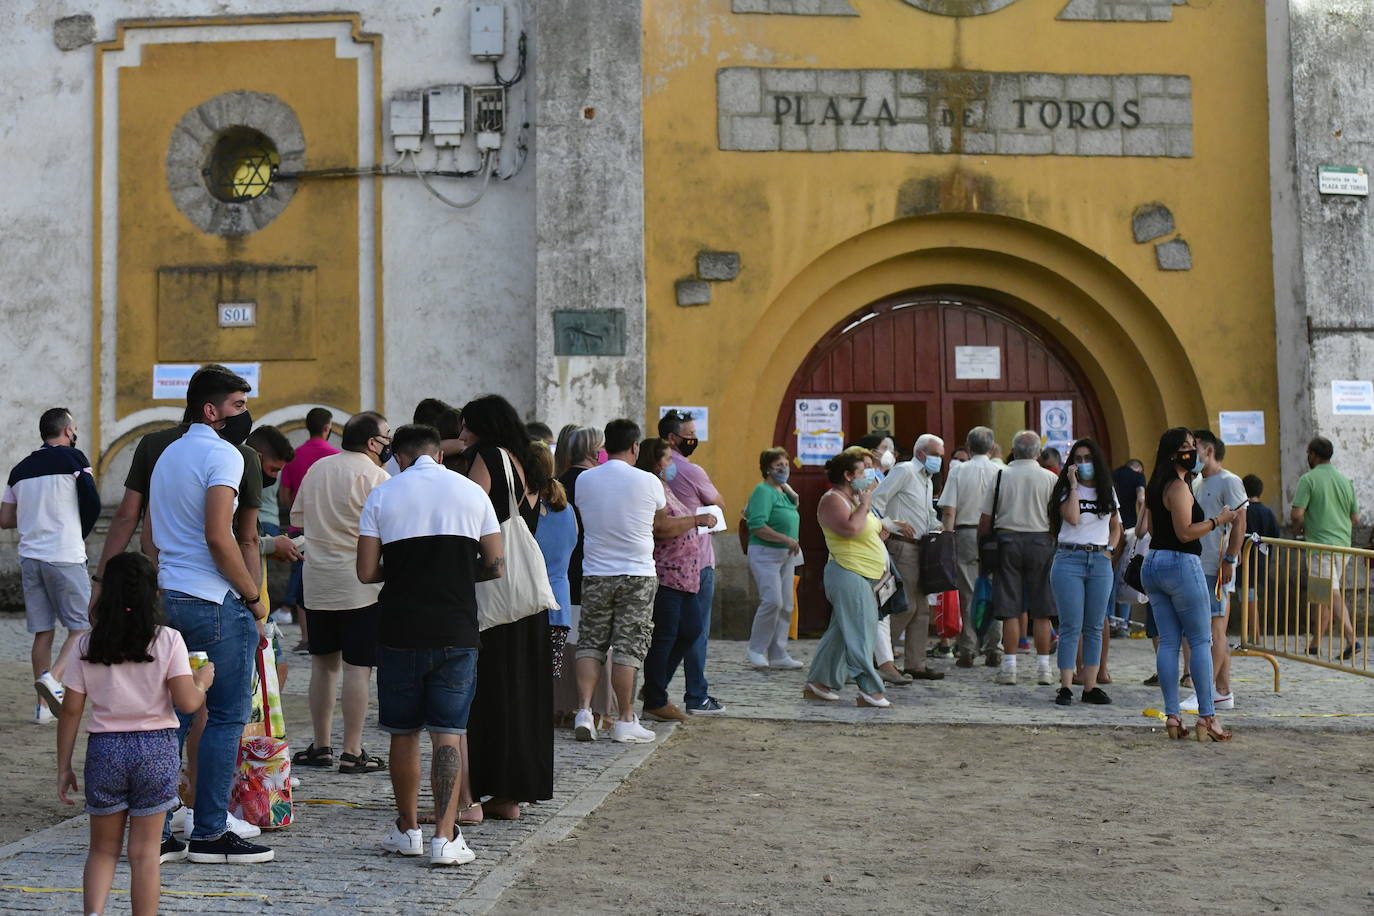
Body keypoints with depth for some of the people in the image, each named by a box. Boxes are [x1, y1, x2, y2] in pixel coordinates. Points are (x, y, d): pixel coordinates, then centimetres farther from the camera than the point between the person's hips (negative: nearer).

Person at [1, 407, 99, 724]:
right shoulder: (73, 459, -4)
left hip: (30, 556, 6)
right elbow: (92, 503, -11)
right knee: (81, 627, 1)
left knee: (43, 632, 9)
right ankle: (53, 677, -20)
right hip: (65, 556, -6)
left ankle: (44, 705, 10)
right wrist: (81, 534, 6)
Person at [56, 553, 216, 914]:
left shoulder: (87, 645, 0)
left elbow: (71, 711, 1)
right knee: (145, 851, 6)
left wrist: (64, 768, 8)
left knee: (103, 849, 13)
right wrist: (203, 681, 10)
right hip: (156, 749, -2)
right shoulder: (168, 640, -6)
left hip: (104, 749, 2)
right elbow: (187, 702, -11)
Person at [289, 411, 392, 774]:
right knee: (357, 668, -3)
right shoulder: (375, 476, -11)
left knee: (323, 663, 14)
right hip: (360, 586, -6)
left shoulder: (316, 469, 11)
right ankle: (352, 753, -2)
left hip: (317, 584, 7)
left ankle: (321, 746, 18)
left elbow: (297, 518, 19)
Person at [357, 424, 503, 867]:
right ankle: (446, 837, -5)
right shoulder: (472, 493, 5)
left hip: (400, 630, 0)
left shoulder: (382, 495, 1)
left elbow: (366, 572, -2)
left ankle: (408, 831, 22)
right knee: (449, 732, 1)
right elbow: (495, 566, 6)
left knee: (404, 733, 12)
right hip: (457, 630, 0)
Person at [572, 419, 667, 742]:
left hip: (595, 573, 3)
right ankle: (625, 721, 4)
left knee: (590, 643, 10)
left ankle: (584, 710, 0)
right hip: (638, 573, -2)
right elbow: (661, 522, 9)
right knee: (628, 646, 1)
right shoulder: (648, 481, -7)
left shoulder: (584, 480, 0)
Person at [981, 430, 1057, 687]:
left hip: (1008, 540, 0)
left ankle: (1009, 667, 2)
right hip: (1041, 541, 0)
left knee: (1010, 609, 2)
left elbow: (986, 520, 2)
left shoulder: (1001, 476, 1)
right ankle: (1043, 668, 7)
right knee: (1041, 611, 5)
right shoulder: (1049, 478, 0)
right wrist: (1056, 546, 11)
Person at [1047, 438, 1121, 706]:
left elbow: (1116, 526, 23)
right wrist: (1074, 486, -12)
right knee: (1071, 626, -7)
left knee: (1095, 627, 5)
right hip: (1070, 560, -4)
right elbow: (1072, 518, -15)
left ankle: (1090, 686, 10)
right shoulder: (1065, 489, 2)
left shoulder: (1107, 491, 14)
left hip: (1100, 562, 4)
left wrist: (1110, 548, 7)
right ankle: (1065, 687, -4)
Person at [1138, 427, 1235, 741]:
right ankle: (1207, 717, -4)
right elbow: (1185, 532, -18)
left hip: (1153, 563, 9)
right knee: (1201, 641, -3)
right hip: (1180, 564, -9)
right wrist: (1218, 520, -9)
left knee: (1168, 641, 7)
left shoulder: (1155, 487, 14)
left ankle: (1171, 716, 4)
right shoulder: (1179, 487, -13)